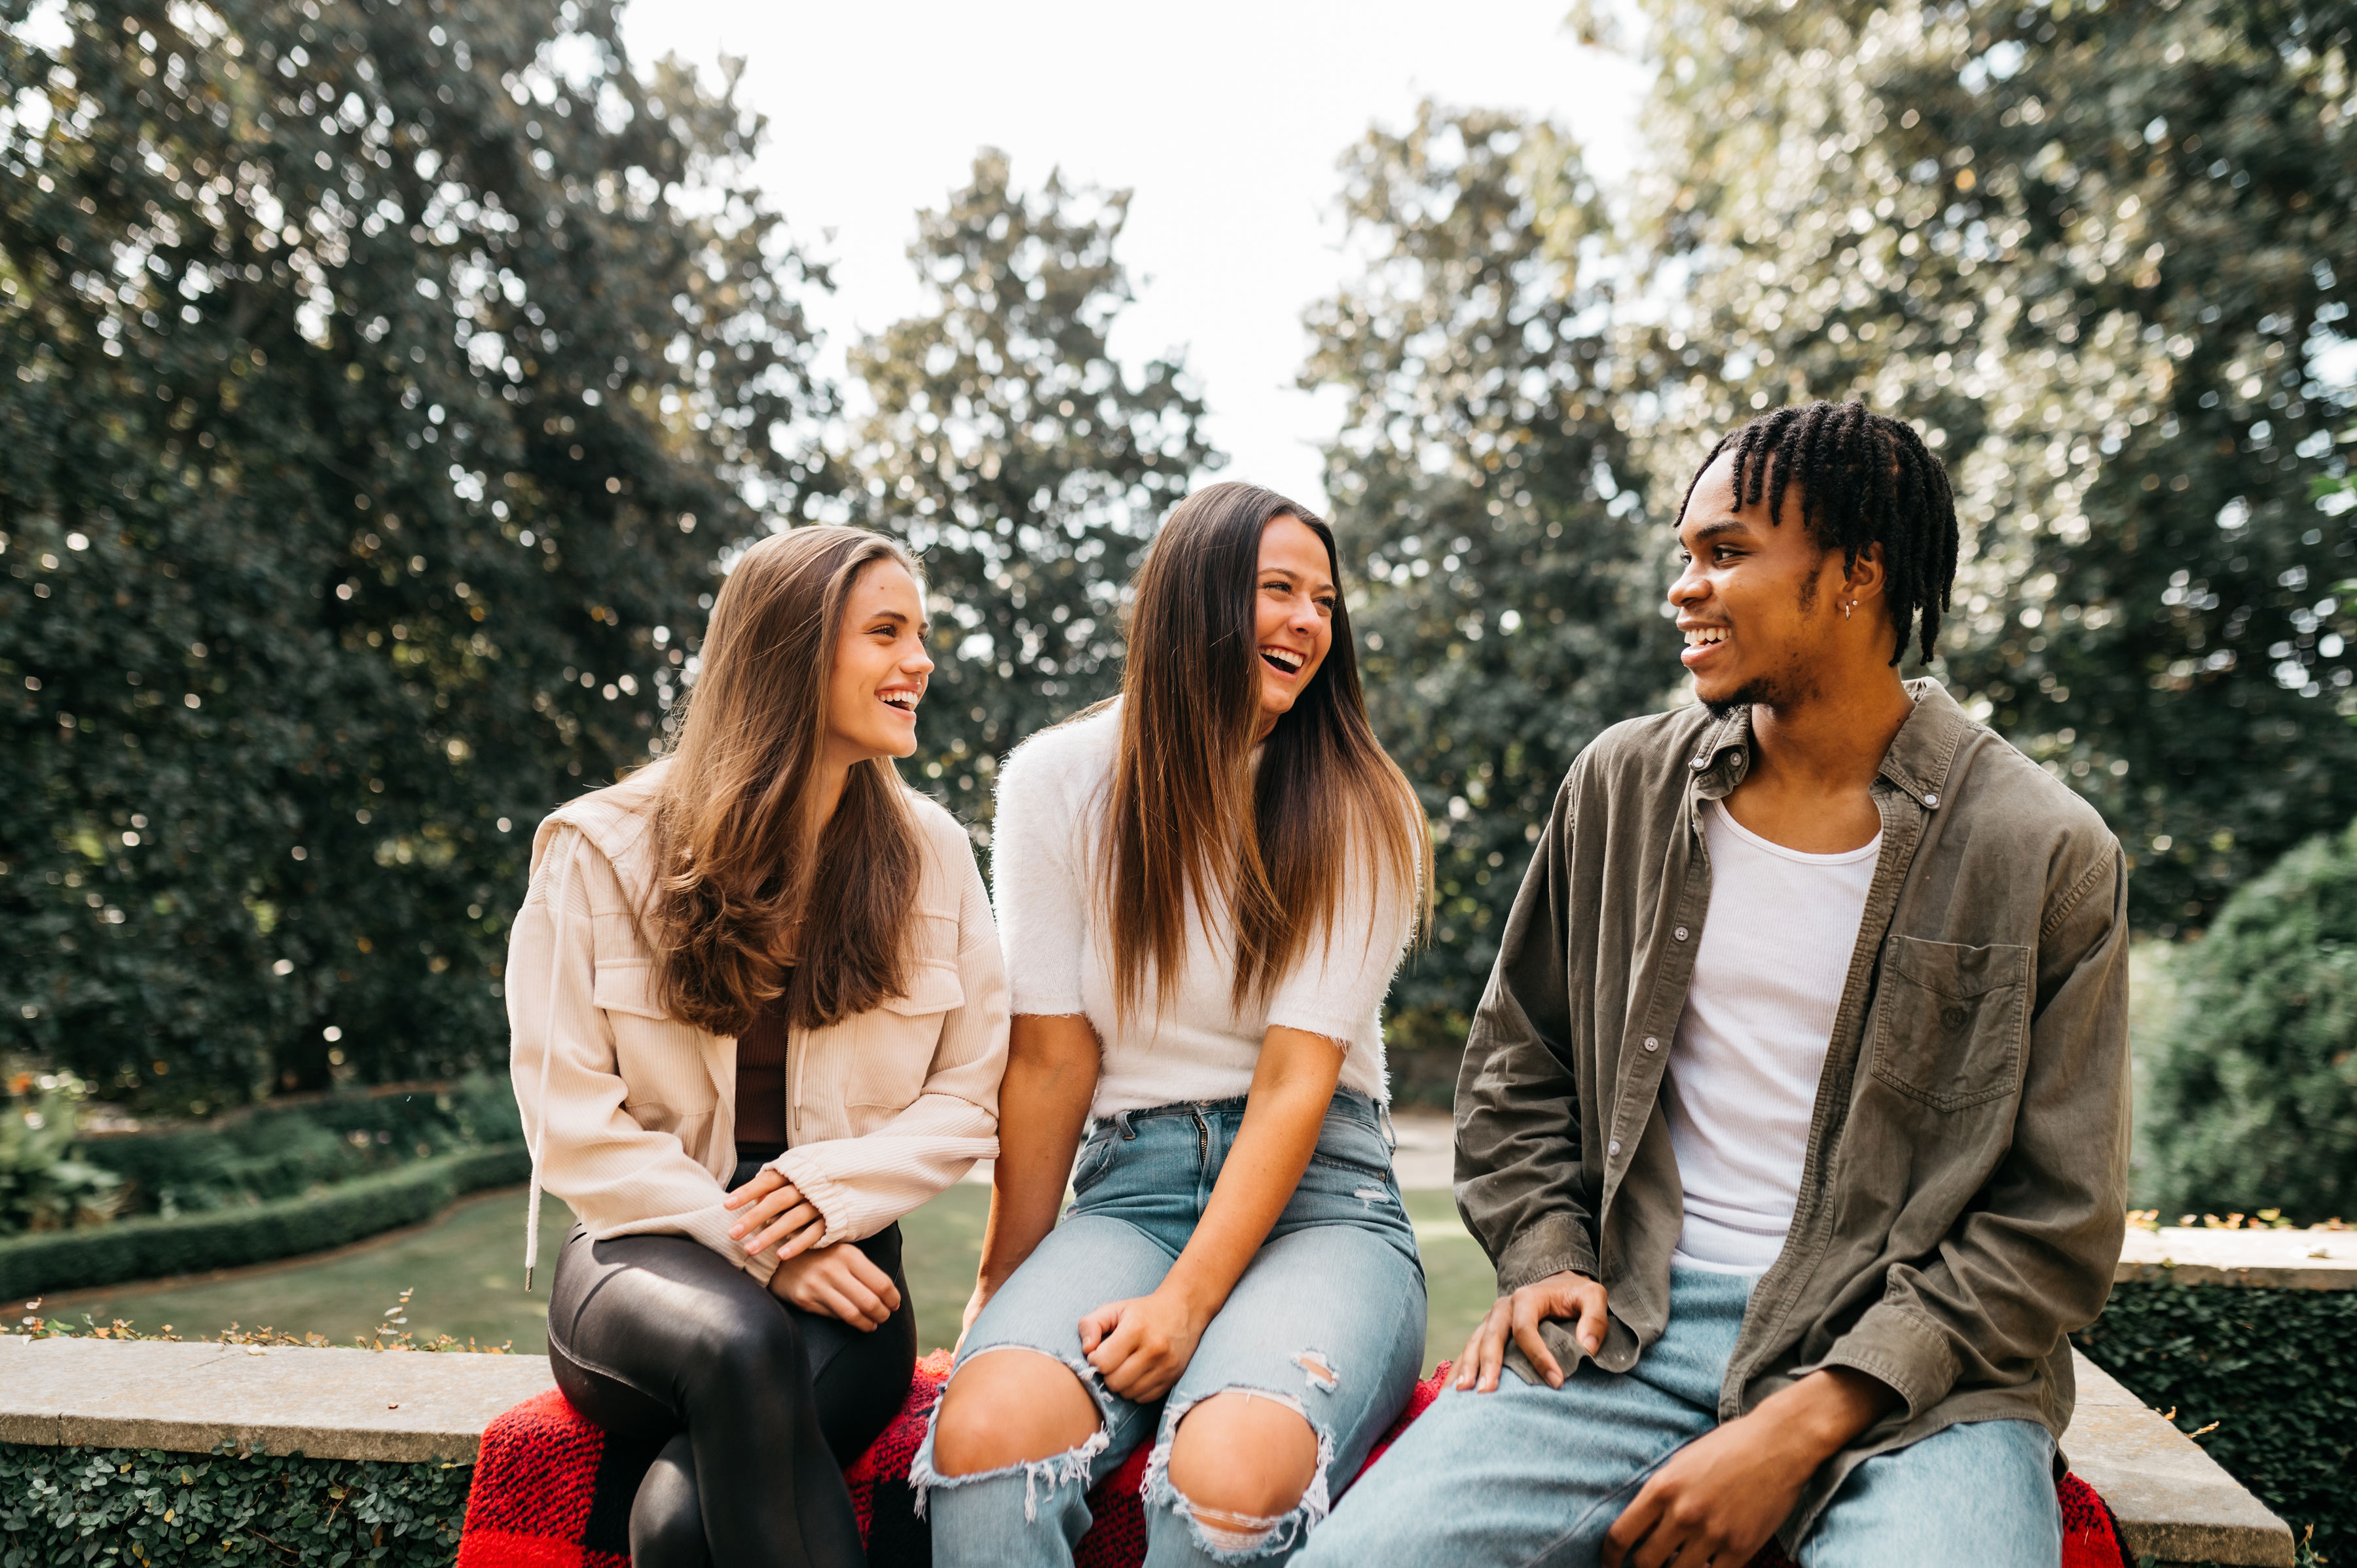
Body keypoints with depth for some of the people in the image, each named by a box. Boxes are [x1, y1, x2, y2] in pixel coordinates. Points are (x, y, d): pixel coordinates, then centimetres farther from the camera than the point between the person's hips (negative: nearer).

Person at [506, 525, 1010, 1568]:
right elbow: (573, 1116, -3)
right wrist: (753, 1245, -13)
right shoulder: (600, 852, -1)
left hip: (839, 1264, 0)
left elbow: (968, 1098, 6)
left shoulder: (930, 853, 6)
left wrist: (828, 1190, -11)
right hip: (648, 1254, 0)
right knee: (740, 1344, -36)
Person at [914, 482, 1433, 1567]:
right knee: (983, 1434, -31)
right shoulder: (1059, 781, 2)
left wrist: (1187, 1301, -18)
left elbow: (1296, 1077, -8)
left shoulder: (1361, 811, 0)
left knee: (1231, 1474, -31)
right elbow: (1051, 1058, 2)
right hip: (1130, 1183, 1)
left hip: (1318, 1195, 0)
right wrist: (1005, 1290, 1)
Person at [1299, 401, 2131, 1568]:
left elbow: (2056, 1223, -4)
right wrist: (1547, 1257, 0)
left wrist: (1806, 1424, -13)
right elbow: (1515, 1068, 17)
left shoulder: (2047, 855, -4)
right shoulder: (1623, 785, 6)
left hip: (1911, 1360, -2)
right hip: (1631, 1328, 2)